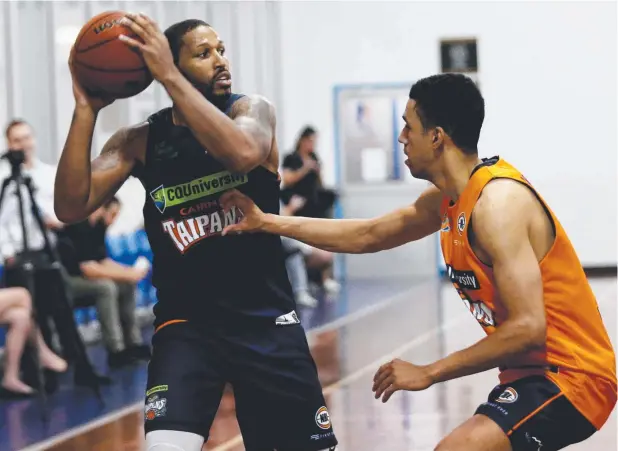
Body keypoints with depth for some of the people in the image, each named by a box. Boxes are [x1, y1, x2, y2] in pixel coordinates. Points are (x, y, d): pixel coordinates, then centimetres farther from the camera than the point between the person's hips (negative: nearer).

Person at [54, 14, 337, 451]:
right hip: (187, 323, 0)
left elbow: (244, 153, -29)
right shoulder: (139, 141, 0)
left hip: (267, 319, 0)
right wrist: (87, 110, -18)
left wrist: (169, 77, -30)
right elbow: (72, 208, -12)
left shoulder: (251, 109, -4)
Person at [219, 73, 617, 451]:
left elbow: (527, 329, -29)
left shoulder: (497, 204, -23)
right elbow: (368, 235, 22)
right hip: (535, 372, 10)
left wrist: (429, 373, -21)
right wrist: (266, 223, 21)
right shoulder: (447, 201, 7)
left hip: (570, 377, -10)